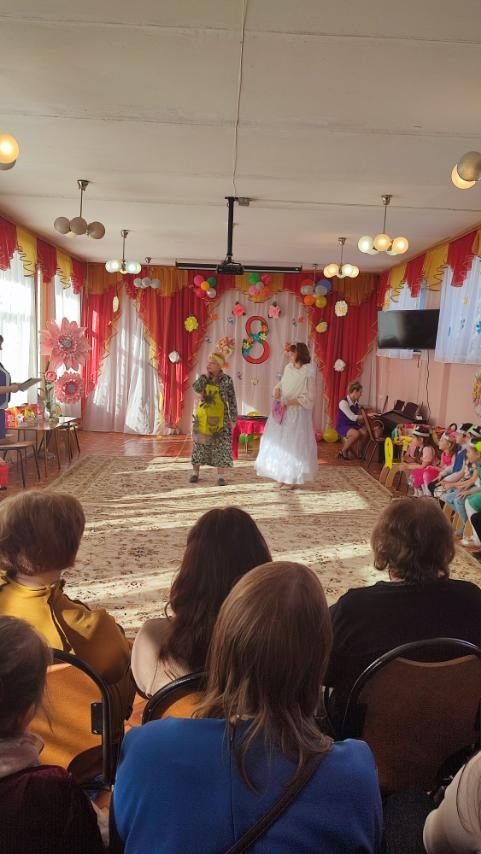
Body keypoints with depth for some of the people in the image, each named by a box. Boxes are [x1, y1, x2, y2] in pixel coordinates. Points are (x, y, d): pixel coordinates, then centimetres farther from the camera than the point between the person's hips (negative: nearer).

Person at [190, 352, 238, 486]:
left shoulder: (226, 380, -5)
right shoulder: (203, 377, 3)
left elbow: (232, 401, -3)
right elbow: (196, 388, -17)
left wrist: (233, 419, -5)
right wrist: (206, 375, -15)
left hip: (220, 418, -2)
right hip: (203, 417, 2)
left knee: (221, 446, -2)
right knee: (200, 445, 9)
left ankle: (221, 476, 5)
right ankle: (195, 473, 21)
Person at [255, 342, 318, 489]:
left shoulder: (307, 373, -14)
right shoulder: (288, 368, 3)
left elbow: (308, 398, -14)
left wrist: (289, 402, -20)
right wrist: (277, 390, -4)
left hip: (297, 414, -7)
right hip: (282, 412, 7)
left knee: (294, 445, 0)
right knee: (279, 443, 11)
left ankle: (293, 479, 14)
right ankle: (283, 476, 24)